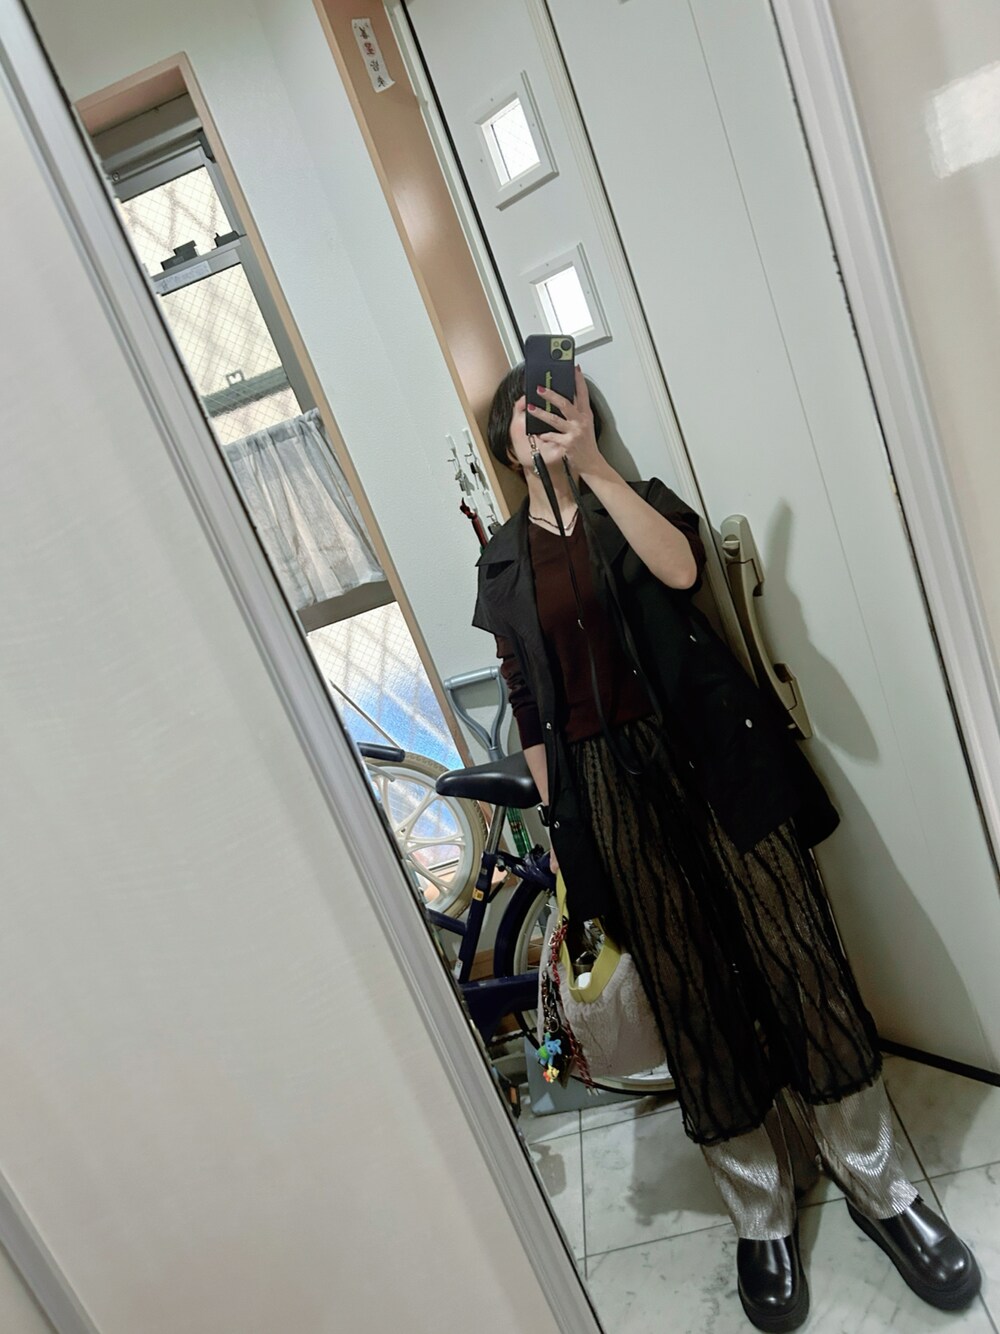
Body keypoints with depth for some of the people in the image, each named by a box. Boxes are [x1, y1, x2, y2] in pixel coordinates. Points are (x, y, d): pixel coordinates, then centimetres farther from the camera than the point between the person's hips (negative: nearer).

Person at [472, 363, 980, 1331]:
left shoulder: (638, 501, 9)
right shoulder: (502, 563, 11)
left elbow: (681, 567, -16)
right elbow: (526, 707, 9)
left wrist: (593, 466, -23)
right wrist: (556, 825, 8)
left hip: (711, 759, 0)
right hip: (608, 792, 1)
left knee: (795, 961, 2)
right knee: (689, 996, 7)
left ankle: (878, 1189, 25)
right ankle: (761, 1220, 26)